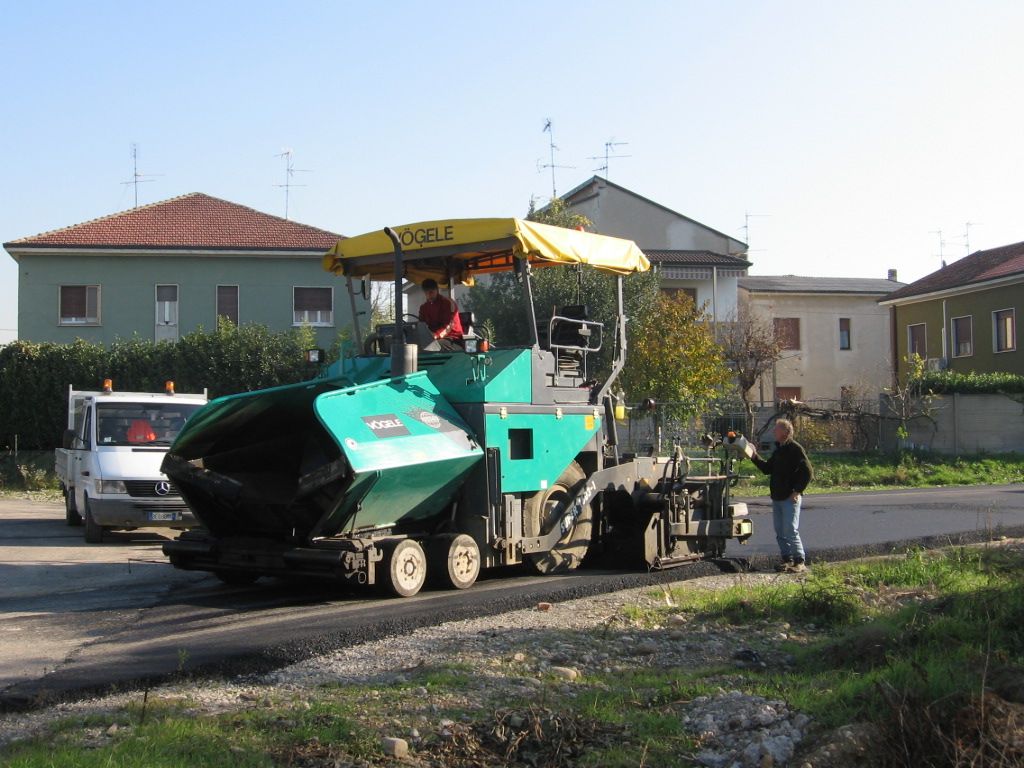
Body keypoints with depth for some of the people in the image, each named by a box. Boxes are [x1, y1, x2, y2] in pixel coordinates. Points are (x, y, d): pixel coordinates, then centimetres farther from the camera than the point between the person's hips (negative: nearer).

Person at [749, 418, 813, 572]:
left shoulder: (796, 449, -11)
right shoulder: (778, 450, 17)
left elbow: (807, 472, -16)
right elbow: (767, 469, 21)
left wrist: (797, 491, -18)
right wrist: (755, 457, 9)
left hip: (790, 498, -9)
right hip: (777, 497, 9)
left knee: (791, 531, -10)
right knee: (780, 532, 9)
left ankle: (799, 562, -5)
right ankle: (787, 559, 16)